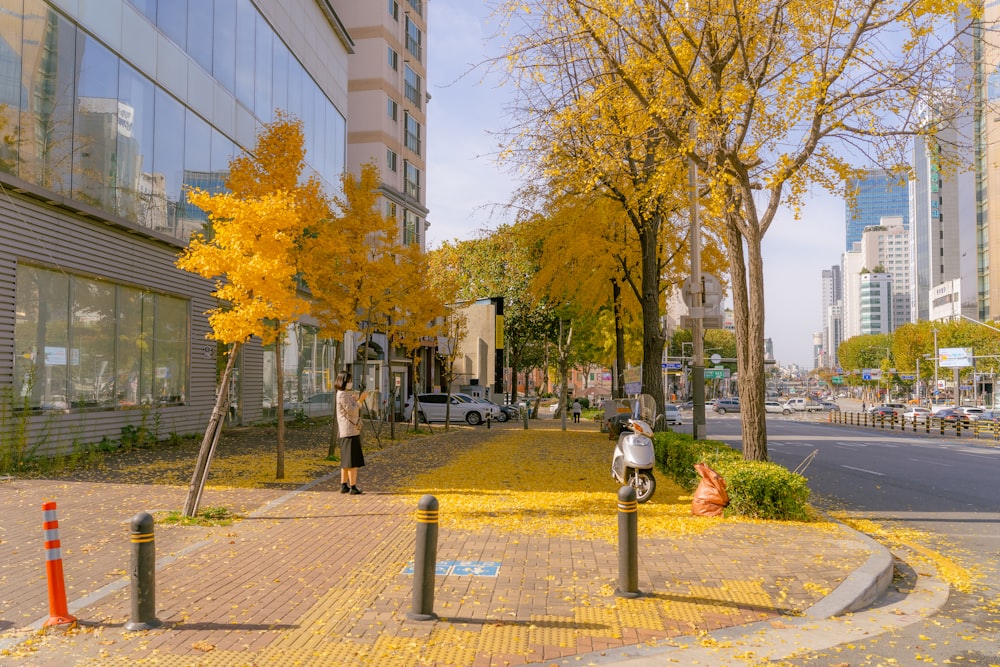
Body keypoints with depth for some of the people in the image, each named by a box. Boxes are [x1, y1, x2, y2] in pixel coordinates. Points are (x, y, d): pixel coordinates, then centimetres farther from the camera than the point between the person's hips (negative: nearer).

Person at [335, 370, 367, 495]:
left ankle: (344, 486, 18)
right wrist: (360, 400, -16)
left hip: (349, 431, 10)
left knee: (346, 460, 13)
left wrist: (355, 400, 4)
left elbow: (353, 411, 18)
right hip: (350, 431, -10)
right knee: (353, 461, -8)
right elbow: (351, 412, -18)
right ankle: (353, 487, -6)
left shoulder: (345, 394, 16)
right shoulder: (342, 395, -14)